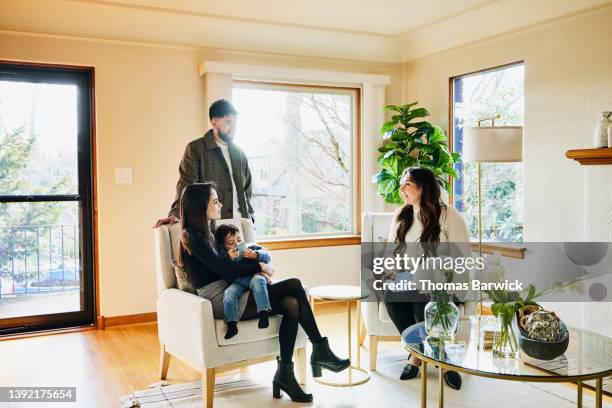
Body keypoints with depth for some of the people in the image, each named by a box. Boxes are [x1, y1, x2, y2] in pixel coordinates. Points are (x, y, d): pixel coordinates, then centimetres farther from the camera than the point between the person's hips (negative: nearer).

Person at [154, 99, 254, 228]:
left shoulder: (239, 152, 14)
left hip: (240, 223, 5)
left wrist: (249, 216, 13)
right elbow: (186, 185, -11)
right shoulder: (195, 149, -2)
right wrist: (175, 214, -24)